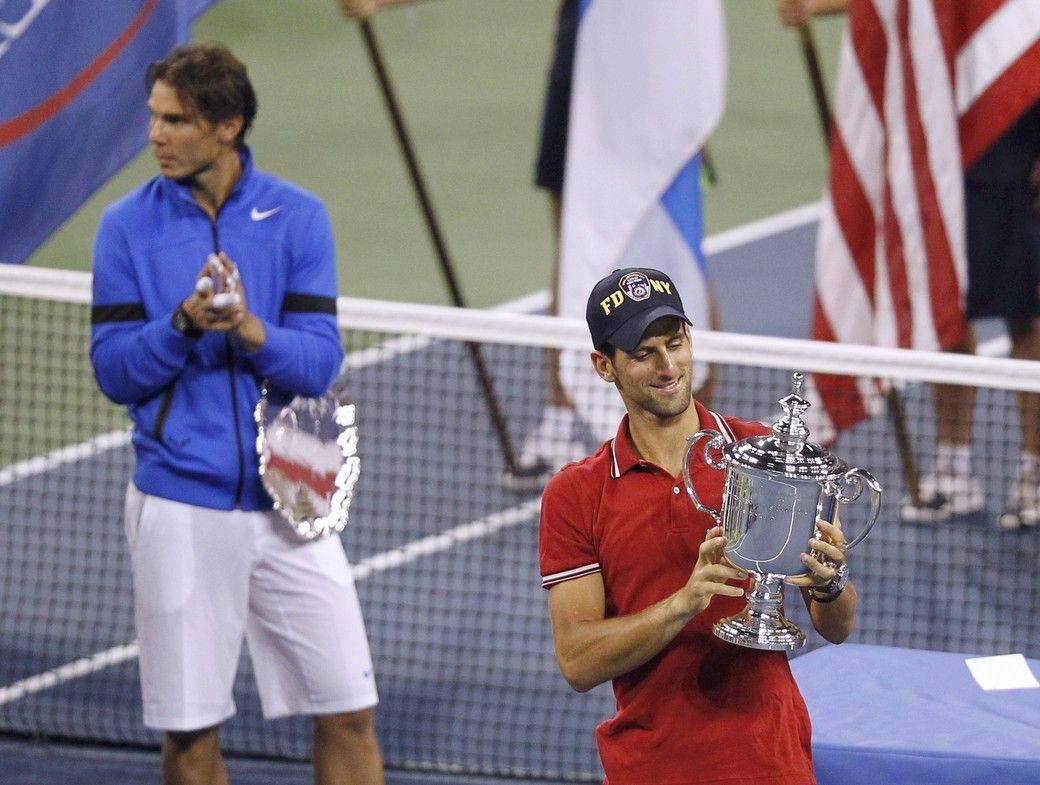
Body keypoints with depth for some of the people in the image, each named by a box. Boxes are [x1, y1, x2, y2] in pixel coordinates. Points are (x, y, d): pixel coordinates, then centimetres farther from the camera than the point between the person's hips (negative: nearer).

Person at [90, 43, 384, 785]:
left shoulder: (297, 217, 1)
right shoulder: (128, 226, 0)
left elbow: (321, 361, -5)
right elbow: (114, 370, -3)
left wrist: (251, 332, -23)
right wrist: (183, 323, -20)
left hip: (288, 500, 1)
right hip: (180, 507, -1)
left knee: (348, 714, 0)